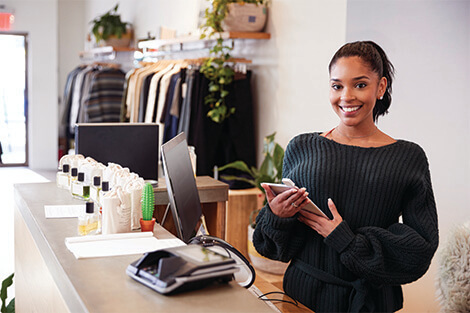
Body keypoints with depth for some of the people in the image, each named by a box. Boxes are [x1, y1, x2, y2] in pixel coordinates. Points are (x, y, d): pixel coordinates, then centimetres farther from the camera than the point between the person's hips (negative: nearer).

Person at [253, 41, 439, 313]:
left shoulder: (408, 158, -4)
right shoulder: (302, 148, 0)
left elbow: (422, 247, -8)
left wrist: (347, 240, -16)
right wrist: (276, 216, -17)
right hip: (304, 290, 1)